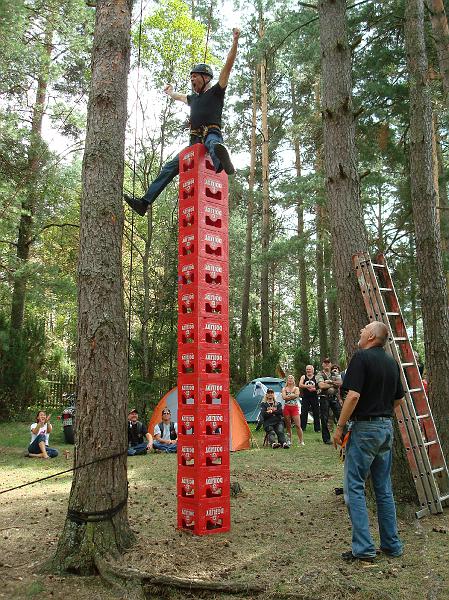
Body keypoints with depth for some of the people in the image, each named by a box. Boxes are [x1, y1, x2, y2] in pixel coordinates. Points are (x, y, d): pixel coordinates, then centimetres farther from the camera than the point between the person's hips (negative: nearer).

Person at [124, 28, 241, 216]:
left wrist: (235, 41, -9)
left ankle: (222, 160, -81)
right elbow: (179, 97, 53)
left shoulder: (215, 92, 9)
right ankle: (144, 202, -7)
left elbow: (228, 66, -1)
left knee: (213, 143, -44)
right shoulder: (193, 98, 29)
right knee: (170, 167, -3)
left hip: (212, 135, -7)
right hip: (195, 142, 7)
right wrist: (170, 92, 72)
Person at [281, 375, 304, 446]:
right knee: (288, 425, 5)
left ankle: (301, 441, -6)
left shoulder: (296, 388, 11)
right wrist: (292, 395, -9)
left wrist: (288, 396, -7)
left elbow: (297, 395, -11)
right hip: (287, 407, 1)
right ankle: (289, 440, 15)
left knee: (298, 425, -9)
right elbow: (284, 397, -7)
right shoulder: (284, 389, 11)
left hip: (295, 407, -1)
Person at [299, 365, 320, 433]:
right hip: (305, 397, 0)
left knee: (316, 413, 2)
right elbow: (300, 385, -5)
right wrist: (308, 386, -16)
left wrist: (314, 389, -18)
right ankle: (302, 428, 1)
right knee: (303, 413, -3)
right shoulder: (303, 377, 9)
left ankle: (317, 428, 9)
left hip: (314, 397, 0)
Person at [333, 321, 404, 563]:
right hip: (387, 427, 8)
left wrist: (339, 428, -14)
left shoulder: (361, 358, -13)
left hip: (364, 427, -8)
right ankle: (392, 545, 21)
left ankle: (363, 548, -1)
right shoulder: (391, 362, 11)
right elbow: (399, 399, 17)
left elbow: (353, 395, -21)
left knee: (354, 487, -1)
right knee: (384, 488, 15)